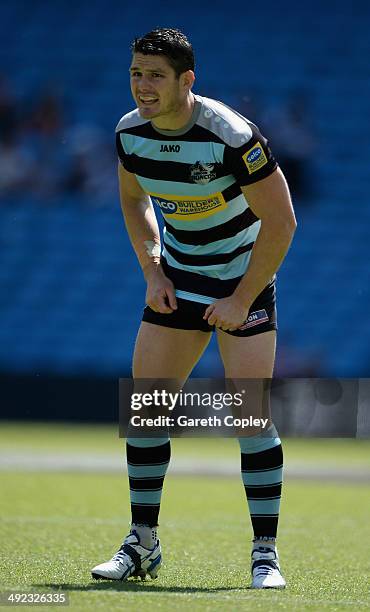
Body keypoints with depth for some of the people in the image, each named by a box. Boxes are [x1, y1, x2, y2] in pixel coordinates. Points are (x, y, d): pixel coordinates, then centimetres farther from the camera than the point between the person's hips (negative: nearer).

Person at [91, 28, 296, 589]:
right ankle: (143, 545, 12)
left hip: (245, 277, -5)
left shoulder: (232, 136, -26)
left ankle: (265, 557, -5)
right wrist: (153, 273, 2)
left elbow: (281, 220, -20)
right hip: (177, 278, 5)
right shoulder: (130, 132, -8)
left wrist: (242, 300, -18)